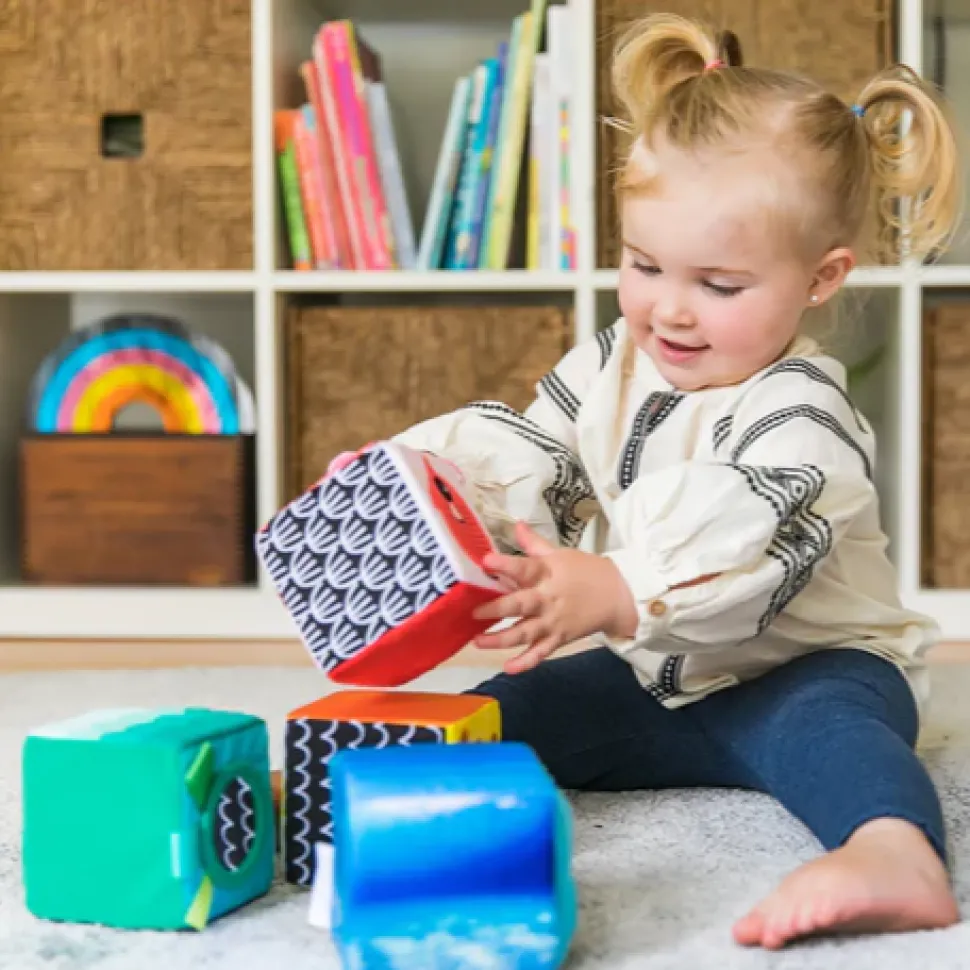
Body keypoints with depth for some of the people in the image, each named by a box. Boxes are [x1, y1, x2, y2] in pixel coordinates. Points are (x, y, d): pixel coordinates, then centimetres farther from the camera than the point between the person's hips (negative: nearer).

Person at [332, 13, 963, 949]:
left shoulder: (801, 413, -20)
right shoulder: (607, 366, 3)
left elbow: (745, 552, -36)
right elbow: (520, 464, 3)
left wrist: (616, 592, -53)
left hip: (806, 669, -7)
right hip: (655, 677, 8)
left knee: (822, 725, -38)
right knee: (510, 709, -9)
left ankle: (893, 857, -62)